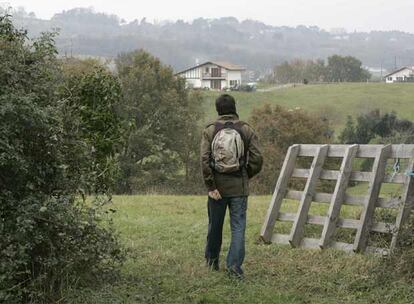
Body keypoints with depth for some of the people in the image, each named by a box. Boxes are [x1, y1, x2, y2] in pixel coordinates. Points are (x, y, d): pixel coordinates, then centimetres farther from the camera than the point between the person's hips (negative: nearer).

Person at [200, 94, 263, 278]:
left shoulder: (209, 131, -3)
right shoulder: (246, 130, -2)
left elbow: (204, 160, -12)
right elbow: (257, 159, -5)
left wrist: (210, 186, -9)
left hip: (217, 187, 1)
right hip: (239, 187, -1)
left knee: (215, 225, 15)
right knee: (238, 227, 3)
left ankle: (212, 260, 31)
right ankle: (234, 265, -6)